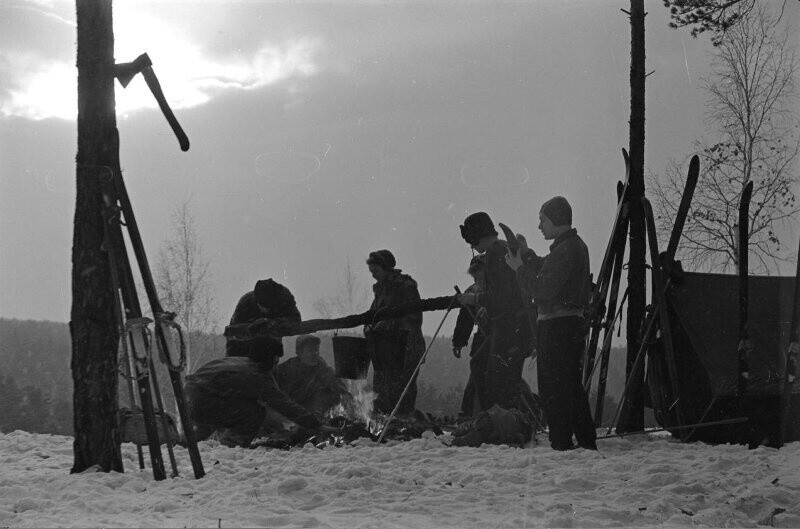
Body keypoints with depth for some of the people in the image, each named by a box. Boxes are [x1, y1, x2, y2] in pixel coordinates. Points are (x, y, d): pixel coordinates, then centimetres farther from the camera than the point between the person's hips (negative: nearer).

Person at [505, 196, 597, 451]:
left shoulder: (565, 250, -16)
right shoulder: (576, 245, 17)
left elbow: (544, 289, -21)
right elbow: (547, 274, 22)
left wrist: (520, 268, -10)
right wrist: (526, 254, 16)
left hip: (557, 326, -11)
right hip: (573, 323, 11)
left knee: (554, 389, -8)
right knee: (571, 387, 16)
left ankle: (562, 444, -8)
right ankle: (587, 442, 20)